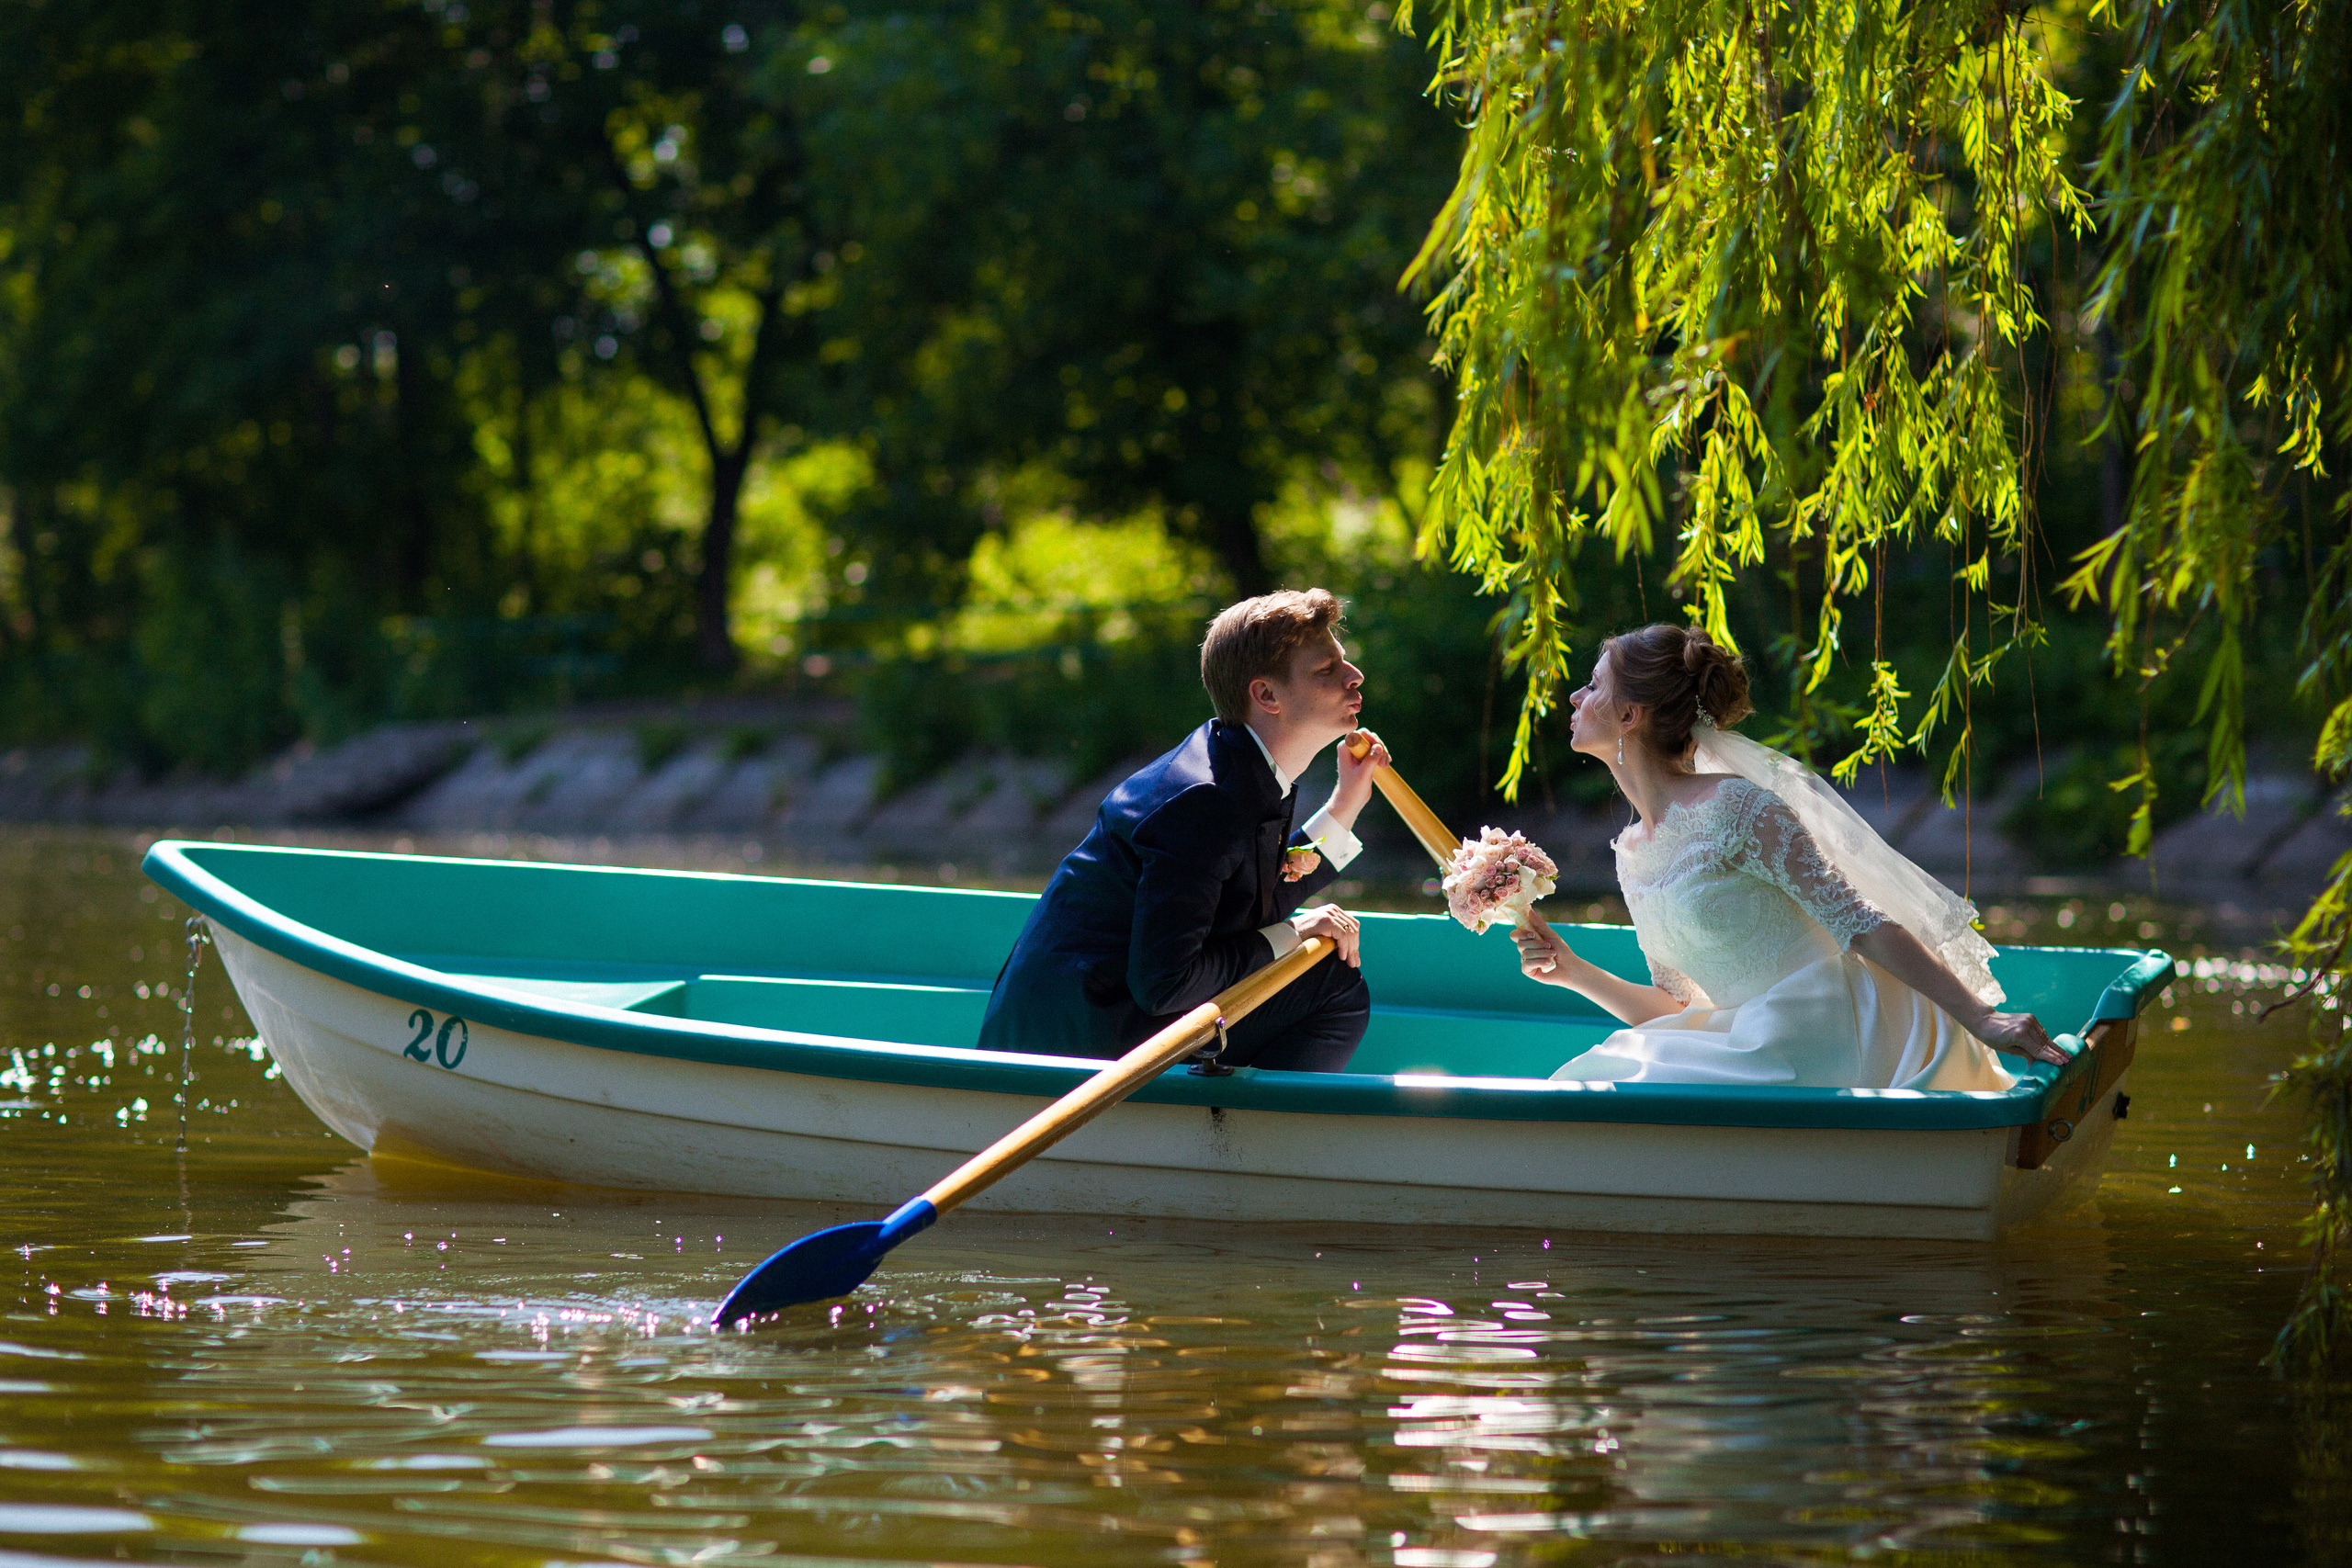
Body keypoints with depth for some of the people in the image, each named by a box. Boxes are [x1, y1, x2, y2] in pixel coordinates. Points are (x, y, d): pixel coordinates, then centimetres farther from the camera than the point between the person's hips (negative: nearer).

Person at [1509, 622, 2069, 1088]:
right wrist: (1574, 973, 7)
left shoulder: (1732, 807, -14)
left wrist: (1982, 1021, -22)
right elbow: (1677, 1008, 21)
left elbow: (1862, 925, -17)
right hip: (1760, 1043, 8)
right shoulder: (1631, 854, 13)